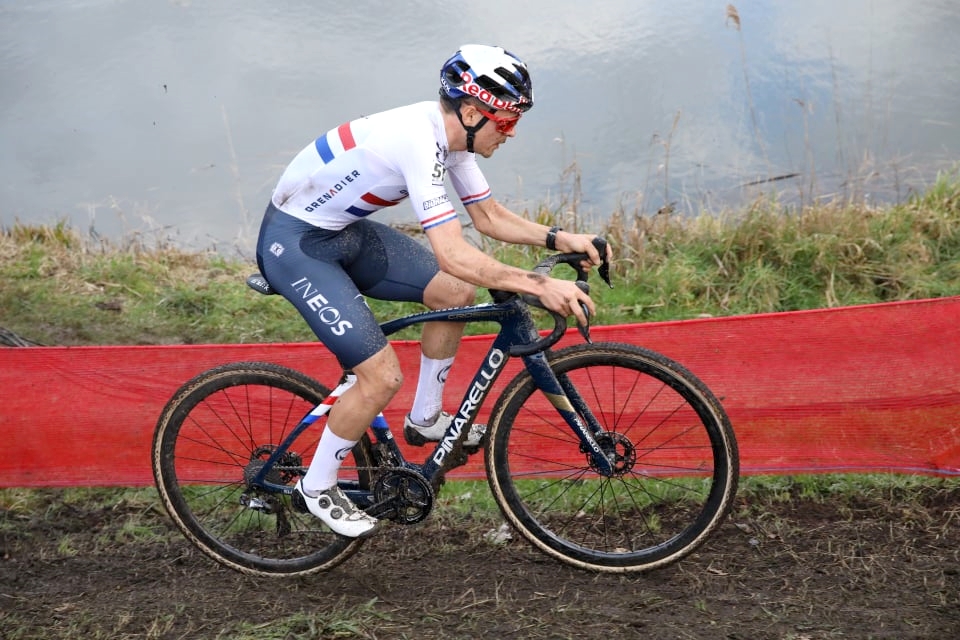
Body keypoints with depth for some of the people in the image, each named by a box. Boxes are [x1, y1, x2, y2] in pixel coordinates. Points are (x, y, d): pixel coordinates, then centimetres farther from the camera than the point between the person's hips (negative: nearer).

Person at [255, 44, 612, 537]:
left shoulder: (449, 132, -2)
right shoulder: (418, 140, -30)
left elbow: (489, 217, 9)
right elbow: (453, 255, -36)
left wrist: (558, 238, -5)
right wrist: (540, 286, -36)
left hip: (342, 231, 9)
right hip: (293, 243, -9)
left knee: (456, 294, 7)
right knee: (383, 376, -14)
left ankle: (426, 418, 24)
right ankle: (317, 486, 8)